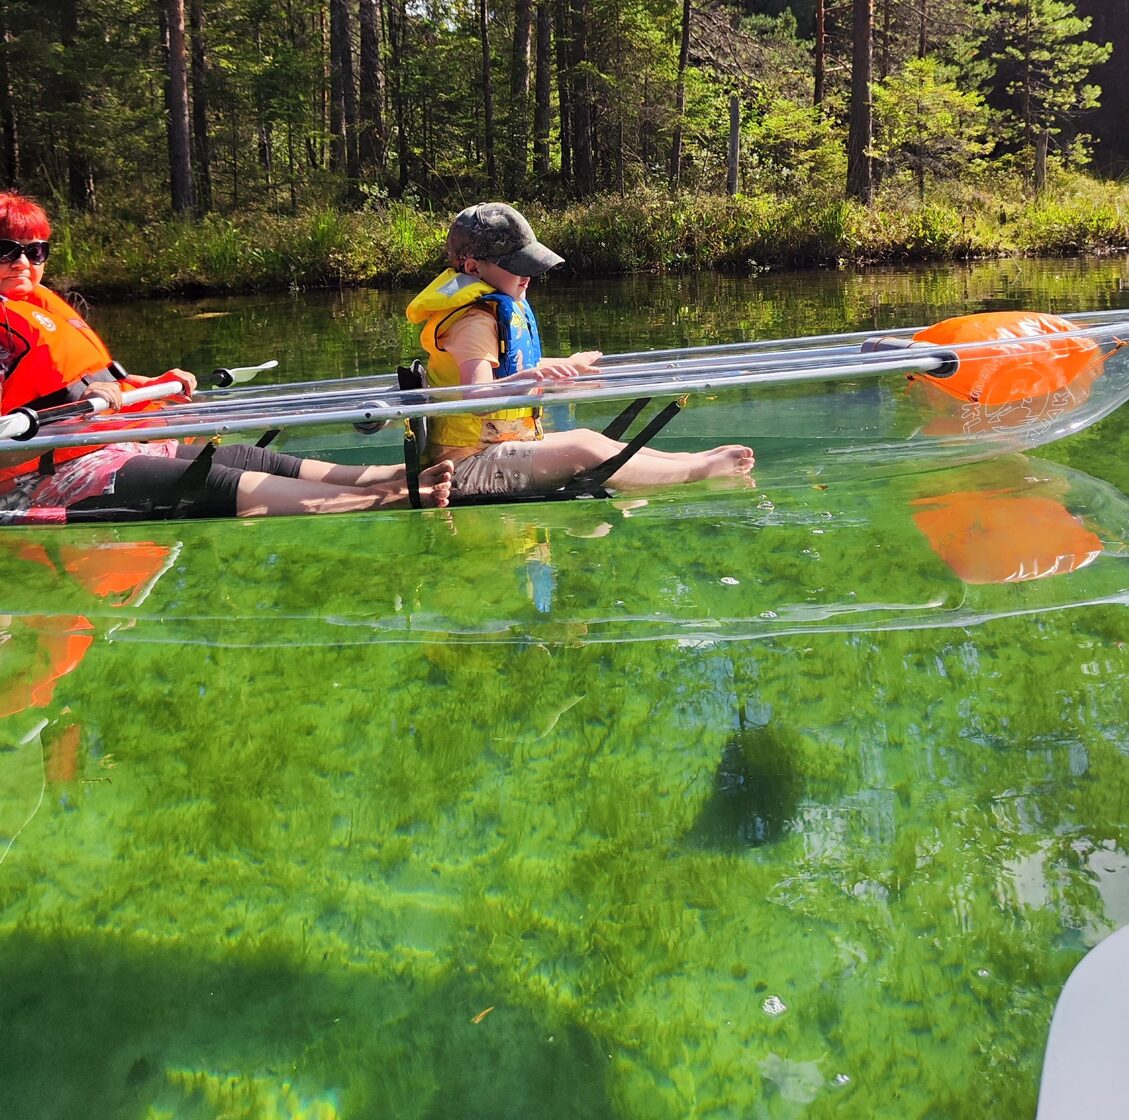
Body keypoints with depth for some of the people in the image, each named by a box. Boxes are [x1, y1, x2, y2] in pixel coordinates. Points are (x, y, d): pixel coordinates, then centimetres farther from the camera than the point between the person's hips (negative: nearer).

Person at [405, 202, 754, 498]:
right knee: (585, 453, -18)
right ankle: (699, 470, -14)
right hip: (468, 464, -11)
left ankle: (691, 459, 11)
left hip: (496, 447, 11)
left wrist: (566, 365, 40)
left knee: (587, 438, 7)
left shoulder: (503, 307, 13)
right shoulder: (474, 321, -20)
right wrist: (527, 378, -53)